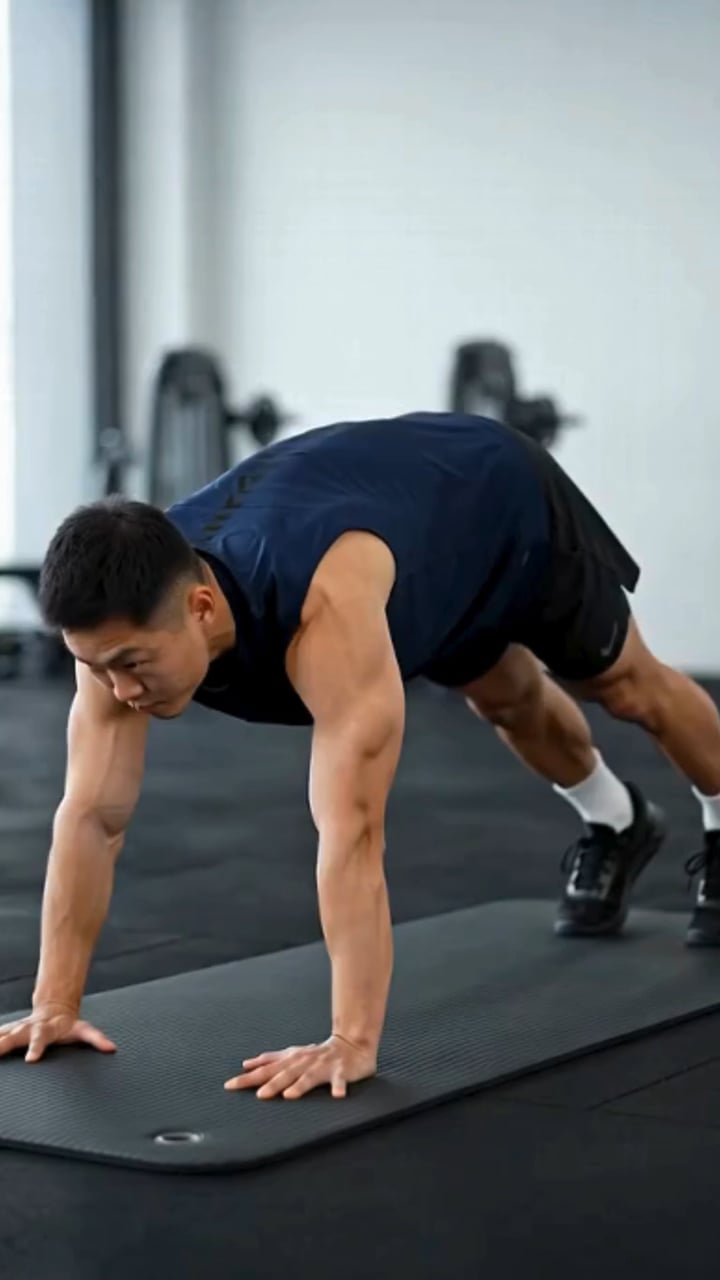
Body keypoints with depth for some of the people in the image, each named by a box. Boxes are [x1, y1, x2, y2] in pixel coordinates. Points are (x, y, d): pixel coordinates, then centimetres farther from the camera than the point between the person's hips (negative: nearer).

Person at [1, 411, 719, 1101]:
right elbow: (91, 815, -28)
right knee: (510, 703, 28)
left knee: (630, 690, 21)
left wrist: (352, 1042, -55)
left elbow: (351, 832, -54)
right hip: (410, 509, 5)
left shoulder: (326, 609, -52)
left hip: (498, 501, -5)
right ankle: (615, 826, 58)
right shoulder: (128, 617, -32)